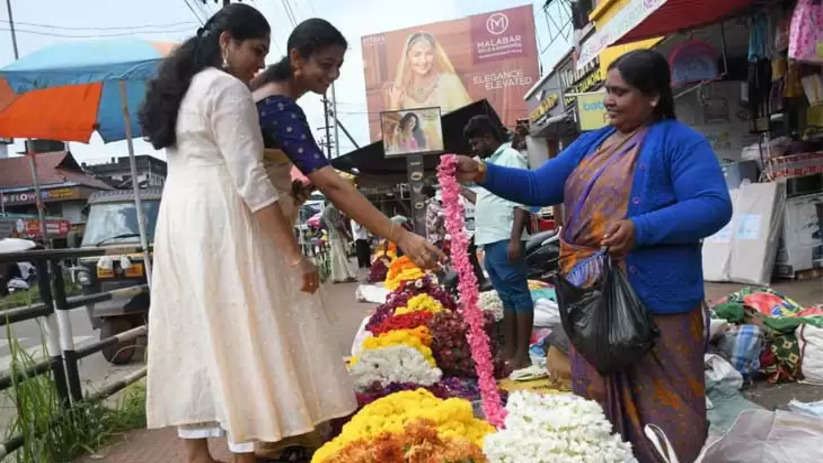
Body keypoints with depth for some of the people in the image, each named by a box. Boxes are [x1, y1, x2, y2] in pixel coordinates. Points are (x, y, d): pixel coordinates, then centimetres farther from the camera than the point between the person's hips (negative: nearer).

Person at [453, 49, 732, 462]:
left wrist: (640, 229, -27)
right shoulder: (590, 144, 15)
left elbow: (714, 206, -15)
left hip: (653, 300, -7)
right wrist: (484, 174, -2)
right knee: (598, 403, 18)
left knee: (661, 405, 4)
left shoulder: (680, 141, -5)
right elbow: (537, 187, 12)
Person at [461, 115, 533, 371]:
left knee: (518, 295, -5)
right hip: (490, 241, 10)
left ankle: (522, 355, -2)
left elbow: (522, 202, -15)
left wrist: (515, 239, -22)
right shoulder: (491, 163, 22)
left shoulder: (510, 157, -6)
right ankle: (508, 352, 20)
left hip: (505, 240, -10)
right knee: (507, 297, 13)